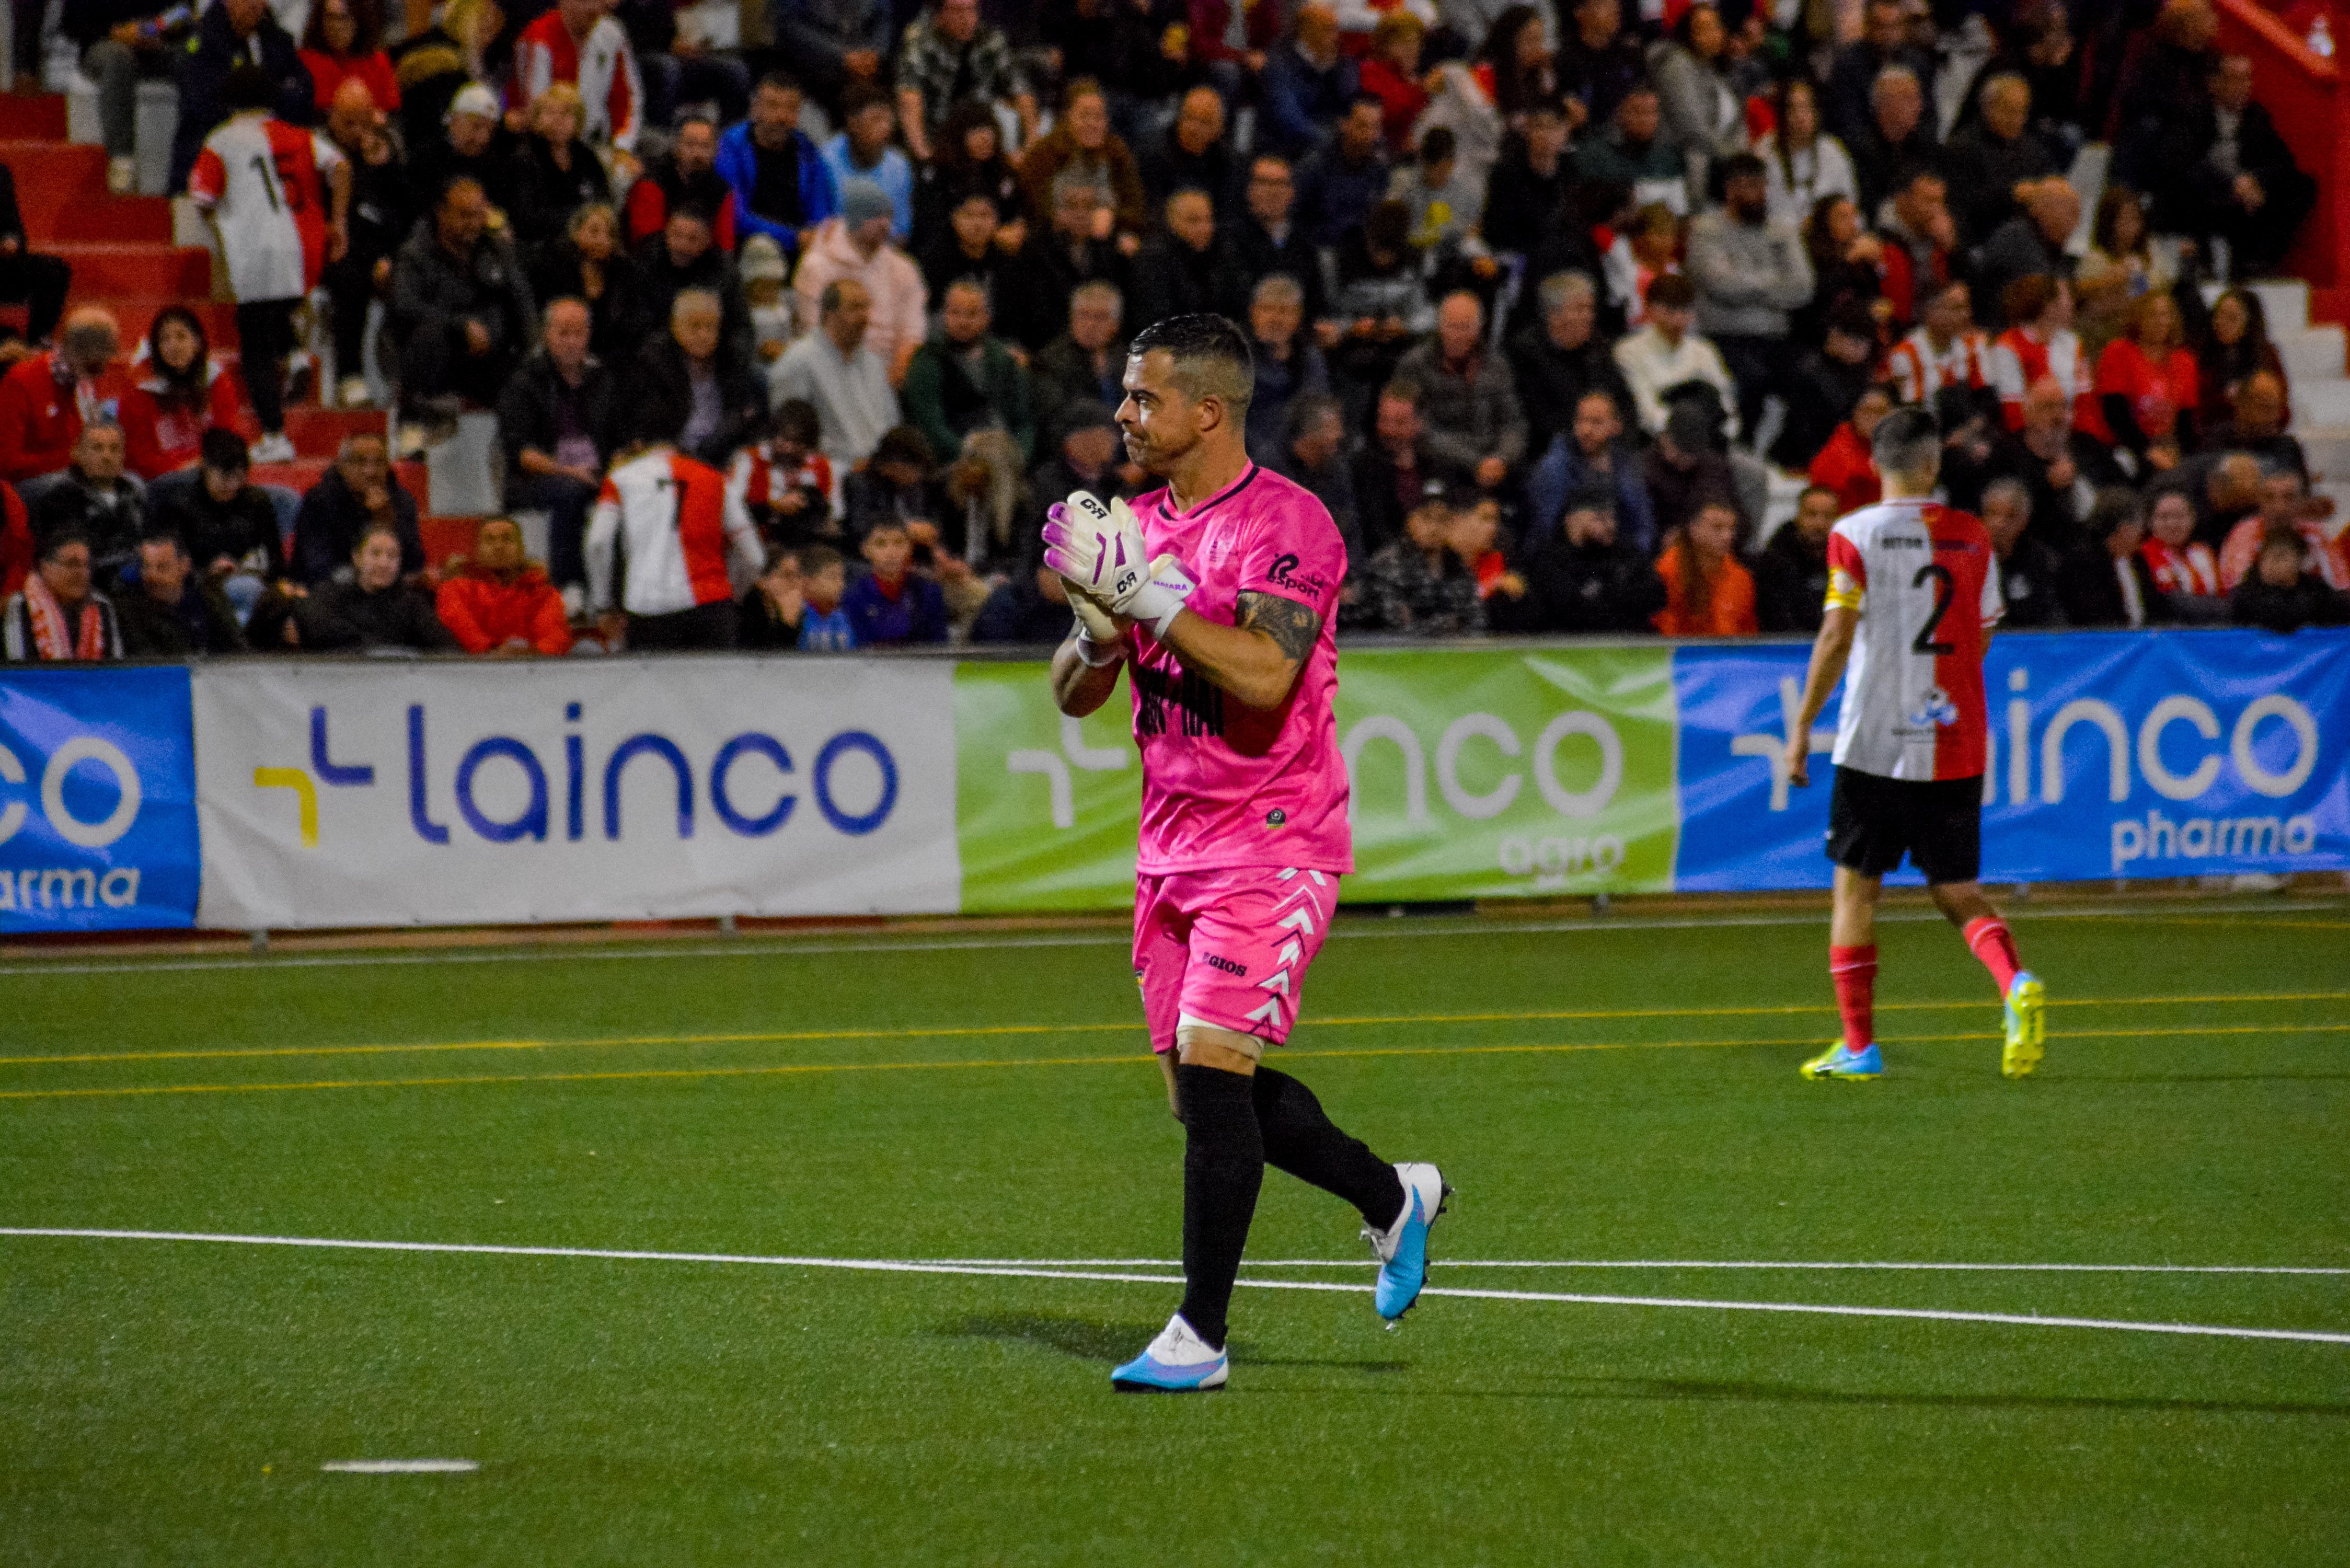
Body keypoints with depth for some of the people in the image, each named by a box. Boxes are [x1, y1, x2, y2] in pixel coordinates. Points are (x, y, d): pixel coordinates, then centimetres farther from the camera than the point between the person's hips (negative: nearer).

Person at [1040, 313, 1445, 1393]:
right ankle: (1394, 1197, 31)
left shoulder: (1286, 522, -12)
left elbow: (1265, 674, -26)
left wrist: (1147, 592, -24)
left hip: (1271, 842, -8)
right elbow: (1073, 695, 12)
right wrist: (1104, 622, -9)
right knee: (1203, 1091, 9)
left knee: (1211, 1062, -16)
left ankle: (1201, 1334, -11)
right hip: (1171, 846, 8)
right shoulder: (1139, 525, 11)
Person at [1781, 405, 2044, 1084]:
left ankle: (1858, 1046, 9)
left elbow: (1837, 637, -12)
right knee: (1957, 892, 8)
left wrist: (1802, 725, -7)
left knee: (1856, 887, 9)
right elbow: (1980, 639, 12)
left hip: (1874, 742, -3)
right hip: (1955, 747, 3)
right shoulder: (1971, 537, 5)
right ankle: (2016, 983, -20)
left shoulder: (1855, 536, -6)